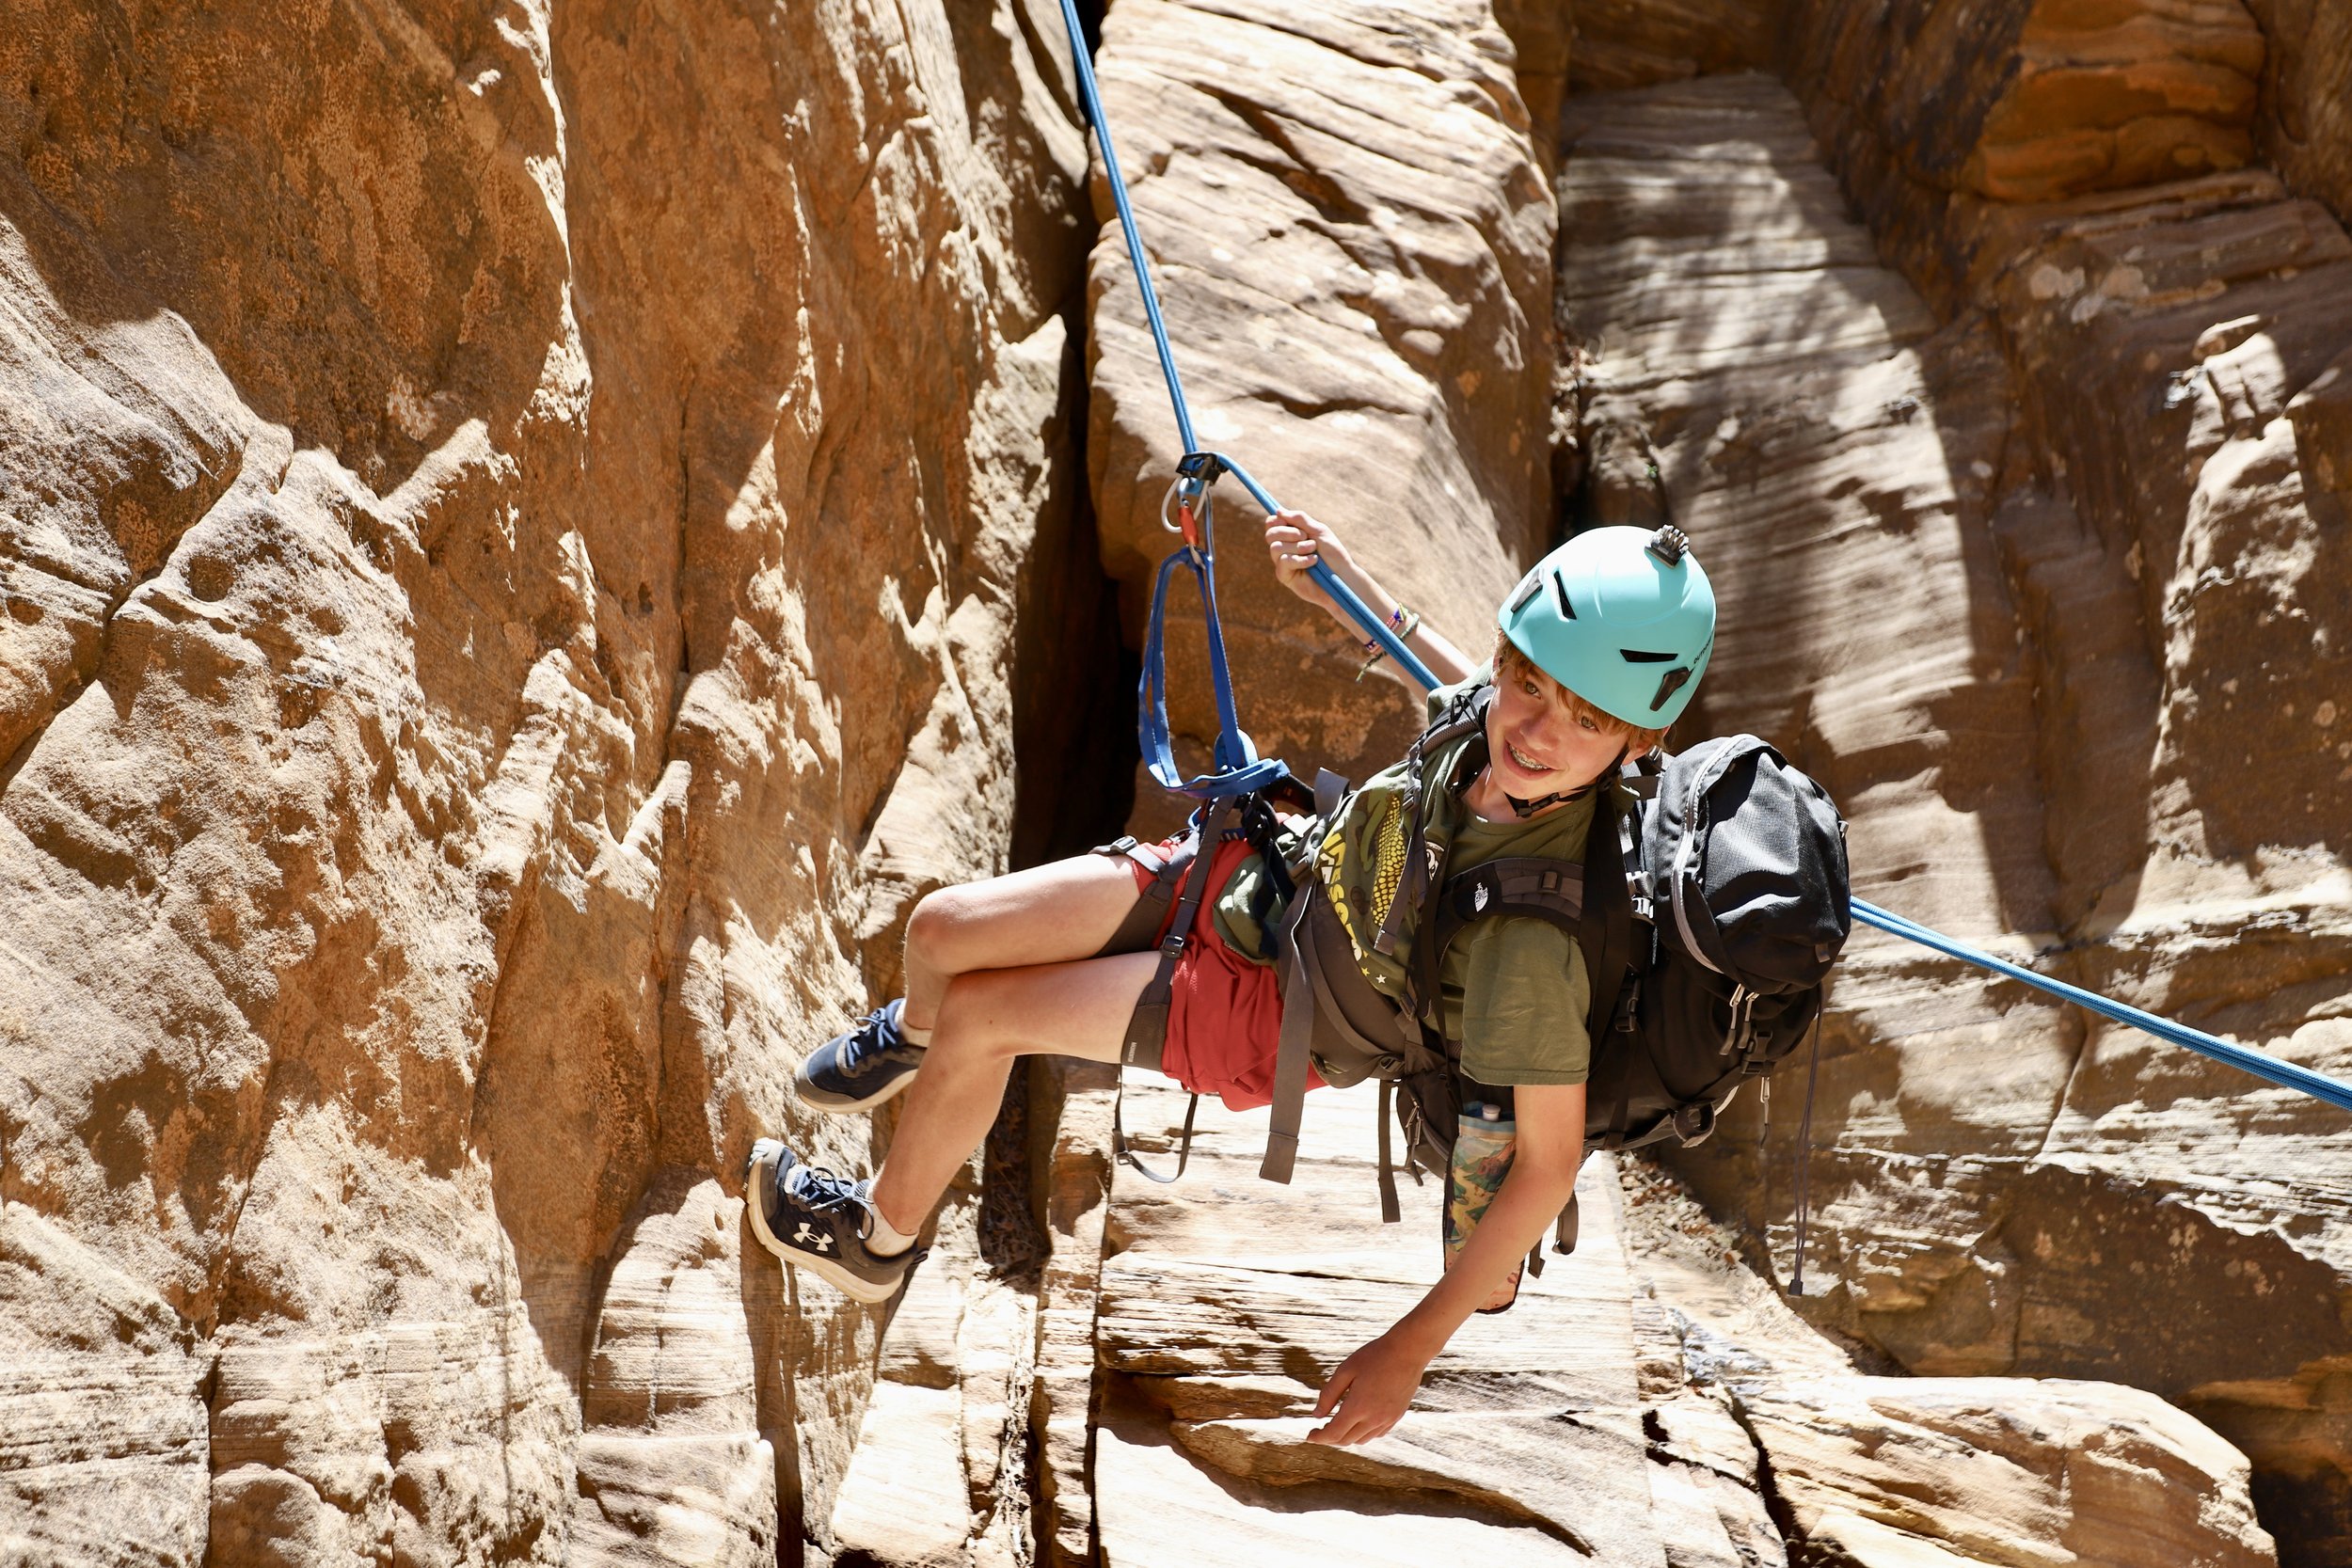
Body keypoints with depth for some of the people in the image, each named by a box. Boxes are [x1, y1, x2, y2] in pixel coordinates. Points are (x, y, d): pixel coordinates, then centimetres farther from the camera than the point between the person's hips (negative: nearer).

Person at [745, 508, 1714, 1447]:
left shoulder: (1536, 934, -40)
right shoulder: (1502, 714, -23)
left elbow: (1548, 1164, -32)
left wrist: (1412, 1349, -27)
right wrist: (1345, 587, 8)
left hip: (1271, 1007, -5)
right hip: (1270, 863, 6)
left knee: (973, 1018, -9)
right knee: (938, 932, 5)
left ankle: (881, 1236, 23)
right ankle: (913, 1038, 46)